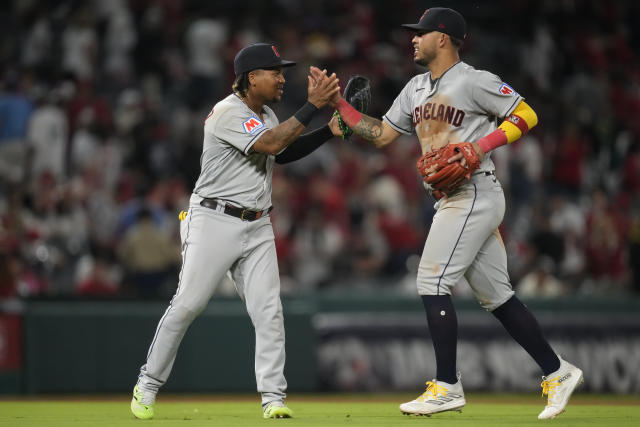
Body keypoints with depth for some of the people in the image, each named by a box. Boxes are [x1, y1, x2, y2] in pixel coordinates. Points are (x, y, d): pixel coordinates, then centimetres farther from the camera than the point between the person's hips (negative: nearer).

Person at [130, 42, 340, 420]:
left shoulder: (266, 116, 13)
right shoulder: (228, 113, -14)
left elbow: (286, 153, 21)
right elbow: (271, 145, -25)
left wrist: (330, 131, 9)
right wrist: (312, 106, -24)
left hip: (257, 226, 7)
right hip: (215, 220, -7)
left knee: (269, 311, -4)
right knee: (187, 305, -5)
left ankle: (273, 396, -3)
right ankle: (148, 385, 9)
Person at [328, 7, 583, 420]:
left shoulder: (474, 81, -9)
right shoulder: (416, 89, 17)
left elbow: (527, 115, -9)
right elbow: (382, 134, 17)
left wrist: (481, 146, -19)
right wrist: (338, 103, 9)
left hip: (475, 194, -9)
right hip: (452, 200, 9)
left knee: (433, 282, -11)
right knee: (496, 295, 9)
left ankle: (447, 387, -7)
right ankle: (557, 372, 14)